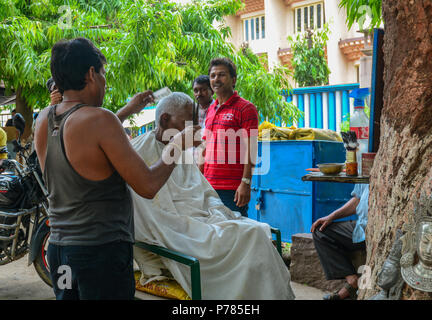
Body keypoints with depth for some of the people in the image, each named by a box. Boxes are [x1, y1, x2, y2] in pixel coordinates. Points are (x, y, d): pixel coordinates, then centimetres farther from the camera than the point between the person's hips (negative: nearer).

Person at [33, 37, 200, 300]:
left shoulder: (44, 120, 5)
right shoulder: (99, 119, -17)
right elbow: (148, 186, -15)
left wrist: (127, 111, 34)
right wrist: (176, 146, 1)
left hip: (58, 249, 7)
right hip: (102, 251, -7)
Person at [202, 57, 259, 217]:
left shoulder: (245, 108, -5)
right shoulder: (211, 110, 17)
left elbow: (250, 150, -11)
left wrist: (246, 183, -17)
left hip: (233, 188, -7)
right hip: (209, 185, 7)